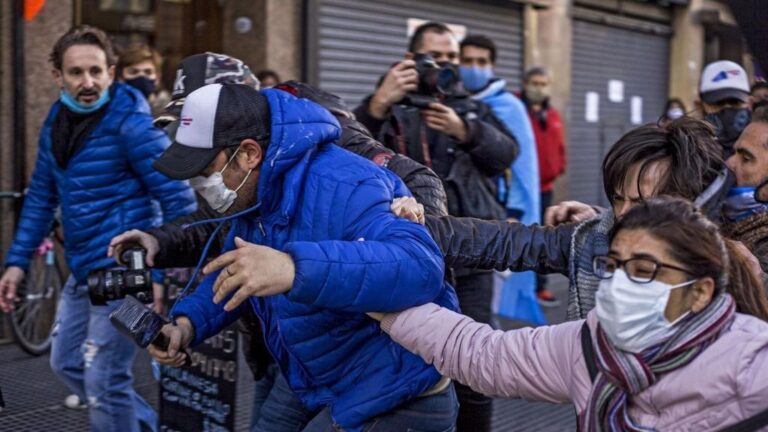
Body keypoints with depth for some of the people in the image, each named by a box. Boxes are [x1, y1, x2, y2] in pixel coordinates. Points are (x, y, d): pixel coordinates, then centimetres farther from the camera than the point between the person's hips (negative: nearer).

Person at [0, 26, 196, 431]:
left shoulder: (131, 124, -17)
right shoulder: (55, 122, 6)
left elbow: (179, 199, -17)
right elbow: (40, 197, 14)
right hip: (80, 272, 8)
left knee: (104, 382, -3)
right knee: (67, 363, 20)